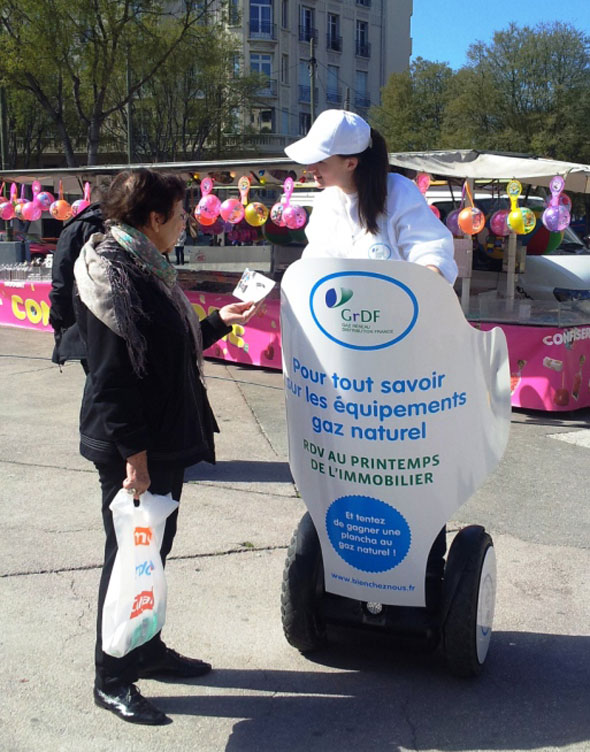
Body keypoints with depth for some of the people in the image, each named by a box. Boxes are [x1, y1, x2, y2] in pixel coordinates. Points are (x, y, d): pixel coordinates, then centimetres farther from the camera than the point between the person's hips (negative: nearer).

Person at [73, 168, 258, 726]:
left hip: (163, 440, 10)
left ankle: (147, 649, 37)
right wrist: (134, 455, -23)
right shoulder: (110, 277, -19)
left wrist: (221, 320, 22)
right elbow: (110, 376, -23)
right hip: (131, 449, -10)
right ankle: (112, 680, 20)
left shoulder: (144, 267, 12)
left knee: (153, 548, 20)